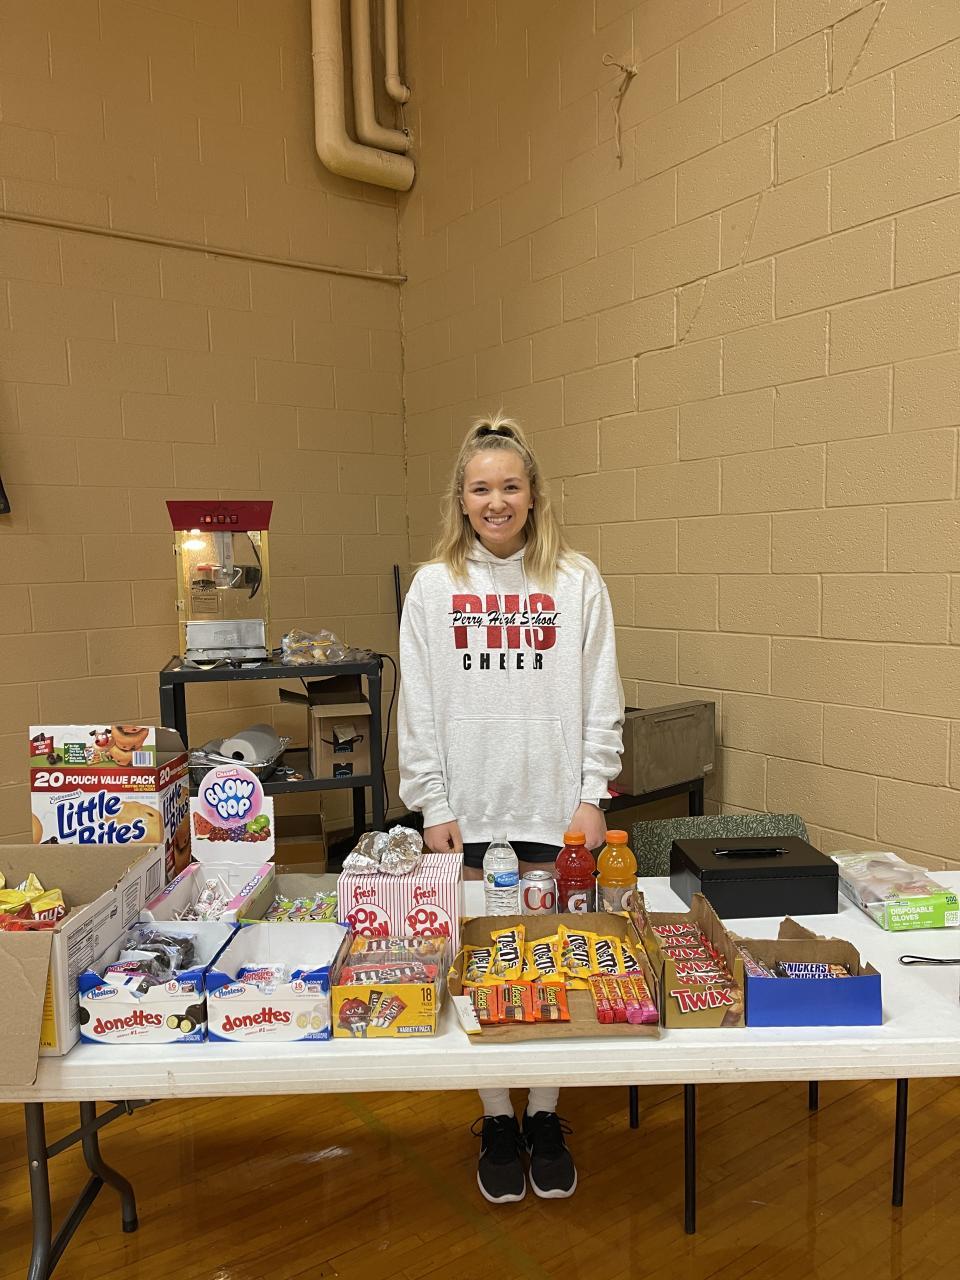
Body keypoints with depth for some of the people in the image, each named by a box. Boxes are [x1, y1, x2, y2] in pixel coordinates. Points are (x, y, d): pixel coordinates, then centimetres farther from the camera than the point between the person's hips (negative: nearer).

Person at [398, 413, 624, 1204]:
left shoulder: (576, 582, -1)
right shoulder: (434, 587, 1)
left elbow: (602, 699, 1)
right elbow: (418, 707, 1)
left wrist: (592, 795, -4)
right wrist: (433, 805, -2)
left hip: (555, 807, 0)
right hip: (469, 809, 1)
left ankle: (545, 1118, 31)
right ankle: (498, 1123, 30)